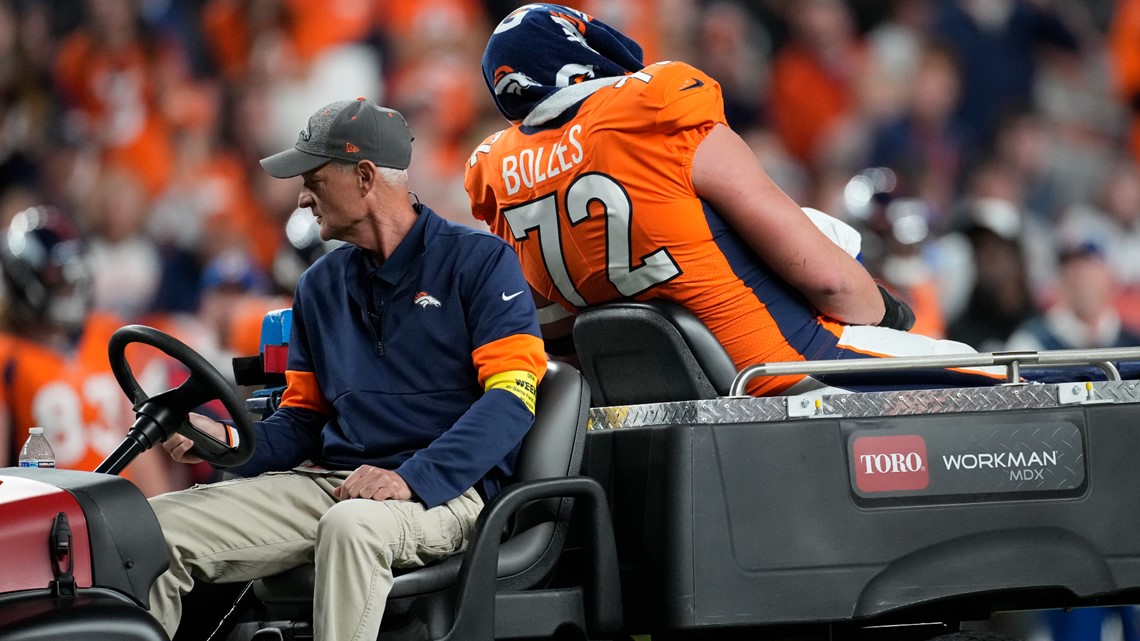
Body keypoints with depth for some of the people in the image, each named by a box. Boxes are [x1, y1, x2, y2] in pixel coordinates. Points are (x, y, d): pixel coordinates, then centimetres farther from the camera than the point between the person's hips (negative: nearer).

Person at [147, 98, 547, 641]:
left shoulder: (478, 261, 0)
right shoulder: (321, 286, 20)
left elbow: (512, 393, -11)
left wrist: (412, 478, -23)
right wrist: (228, 442, -1)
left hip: (442, 490, -6)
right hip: (328, 477, 6)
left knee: (350, 523, -42)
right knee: (155, 526, -13)